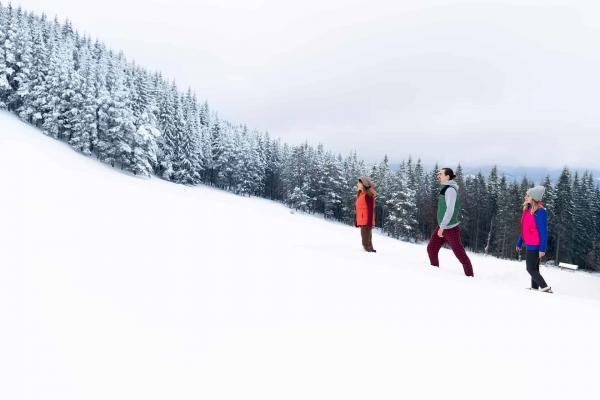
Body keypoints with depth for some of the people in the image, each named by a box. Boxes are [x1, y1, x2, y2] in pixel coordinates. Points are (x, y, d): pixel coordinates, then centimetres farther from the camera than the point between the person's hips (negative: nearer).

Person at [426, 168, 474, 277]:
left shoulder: (451, 190, -18)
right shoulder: (445, 188, 10)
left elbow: (450, 210, -23)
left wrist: (442, 227, -22)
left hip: (450, 228, -9)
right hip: (442, 227, 9)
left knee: (460, 253, -1)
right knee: (431, 249, 11)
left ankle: (470, 276, 10)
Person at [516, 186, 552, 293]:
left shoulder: (540, 212, -17)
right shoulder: (527, 209, 8)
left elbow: (543, 232, -18)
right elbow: (524, 229, 16)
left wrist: (542, 249, -20)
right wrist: (519, 243, 19)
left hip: (534, 246, -9)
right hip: (530, 245, 9)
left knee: (531, 269, -5)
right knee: (534, 268, 15)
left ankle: (545, 287, 0)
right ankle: (535, 287, 22)